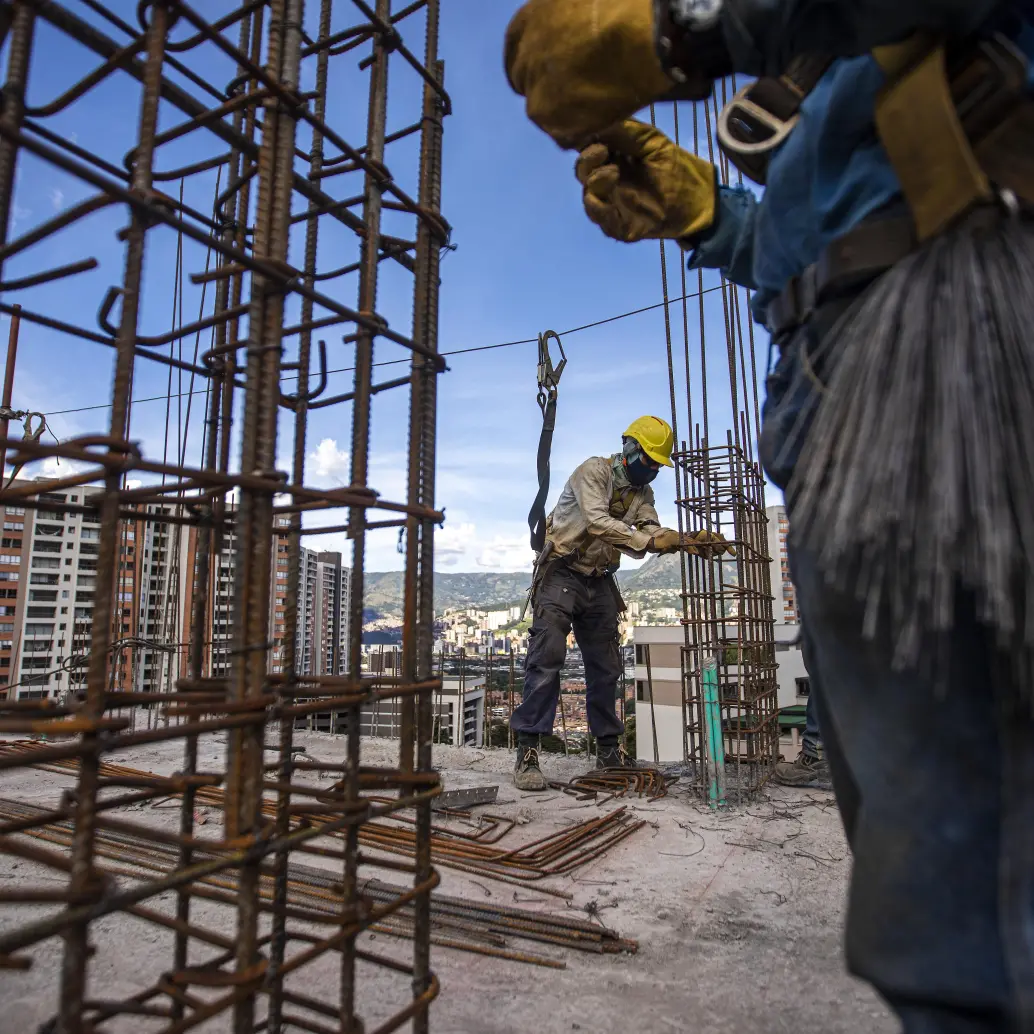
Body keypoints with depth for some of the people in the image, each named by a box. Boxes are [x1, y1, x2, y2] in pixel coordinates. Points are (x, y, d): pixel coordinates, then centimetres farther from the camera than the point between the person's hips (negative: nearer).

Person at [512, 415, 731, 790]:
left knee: (606, 668, 9)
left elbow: (652, 532, -4)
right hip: (561, 574, -7)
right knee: (547, 658, -16)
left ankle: (608, 748, 21)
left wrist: (690, 540, -21)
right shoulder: (593, 471, -14)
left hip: (599, 582, 8)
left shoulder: (641, 493, 9)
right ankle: (527, 752, -13)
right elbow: (598, 523, -29)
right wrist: (648, 541, -36)